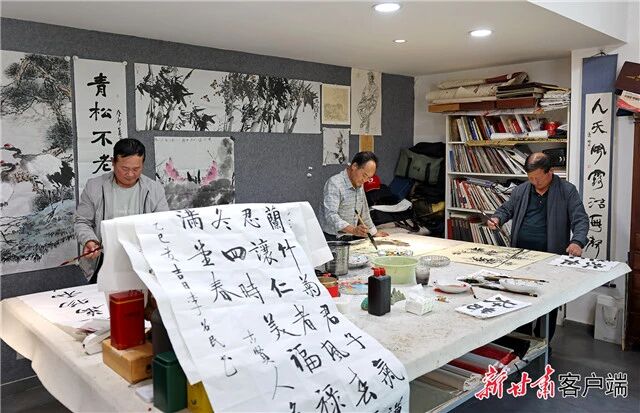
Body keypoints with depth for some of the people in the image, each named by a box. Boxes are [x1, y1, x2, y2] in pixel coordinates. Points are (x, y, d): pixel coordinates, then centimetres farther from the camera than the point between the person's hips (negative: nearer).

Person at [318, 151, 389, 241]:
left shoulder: (359, 184, 11)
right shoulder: (334, 184, -16)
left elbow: (364, 212, 24)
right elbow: (331, 215, -27)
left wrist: (374, 232, 27)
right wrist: (353, 230, -38)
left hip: (350, 238, 7)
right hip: (331, 239, -7)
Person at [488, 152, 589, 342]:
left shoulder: (567, 191, -2)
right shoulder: (521, 190, 9)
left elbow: (581, 219, -6)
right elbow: (506, 209, 18)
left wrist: (577, 242, -24)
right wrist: (496, 218, -5)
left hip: (551, 257, -3)